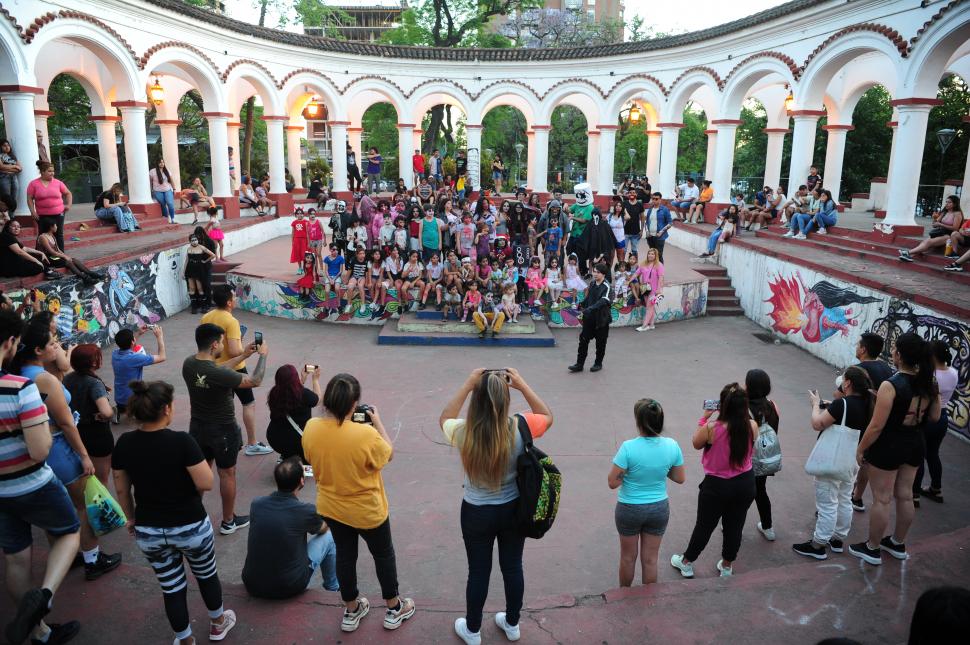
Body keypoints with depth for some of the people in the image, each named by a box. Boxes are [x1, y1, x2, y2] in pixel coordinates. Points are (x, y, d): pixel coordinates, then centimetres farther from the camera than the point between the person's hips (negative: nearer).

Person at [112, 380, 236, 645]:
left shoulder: (124, 443, -10)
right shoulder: (181, 441, -25)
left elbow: (121, 489, 2)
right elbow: (206, 483, -23)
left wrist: (131, 518, 17)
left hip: (148, 531, 3)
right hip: (190, 527, -3)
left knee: (171, 588, 18)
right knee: (206, 575, 24)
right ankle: (218, 623, 45)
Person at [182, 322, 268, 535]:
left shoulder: (188, 364, -11)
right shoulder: (219, 375, -32)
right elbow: (255, 381, -19)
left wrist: (244, 355, 11)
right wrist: (263, 355, -5)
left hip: (198, 427, 6)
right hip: (222, 430, -6)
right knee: (227, 474, 13)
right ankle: (228, 521, 28)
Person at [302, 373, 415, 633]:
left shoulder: (311, 428, -18)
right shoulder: (365, 433, -33)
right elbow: (388, 453, -12)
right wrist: (377, 422, -4)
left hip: (331, 507, 4)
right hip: (367, 510, -4)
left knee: (345, 555, 24)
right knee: (383, 554, 20)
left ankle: (351, 611, 42)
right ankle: (394, 609, 39)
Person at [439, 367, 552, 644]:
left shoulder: (463, 432, -24)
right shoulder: (520, 427, -24)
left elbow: (444, 419, 2)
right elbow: (547, 416, 0)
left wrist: (467, 385, -4)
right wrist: (522, 385, -5)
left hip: (477, 514, -1)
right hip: (514, 510, 1)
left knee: (479, 572, 19)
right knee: (512, 567, 23)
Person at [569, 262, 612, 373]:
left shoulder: (606, 287, -14)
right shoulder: (592, 284, 7)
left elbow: (603, 301, -29)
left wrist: (590, 308, -41)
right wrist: (582, 304, 3)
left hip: (601, 319, -6)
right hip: (589, 318, 6)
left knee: (600, 343, 9)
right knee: (583, 340, 4)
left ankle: (598, 363, 25)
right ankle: (579, 364, 10)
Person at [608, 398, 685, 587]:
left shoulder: (628, 447, -26)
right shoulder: (671, 445, -14)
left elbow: (613, 482, -21)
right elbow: (680, 478, -1)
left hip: (630, 509, -2)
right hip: (659, 509, 3)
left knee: (628, 557, 20)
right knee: (650, 559, 19)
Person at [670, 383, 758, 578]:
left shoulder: (711, 428, -25)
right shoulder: (752, 426, -15)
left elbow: (696, 443, -5)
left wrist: (704, 418, -2)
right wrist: (740, 412, 3)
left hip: (716, 485, -3)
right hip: (745, 483, 3)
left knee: (704, 526, 14)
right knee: (735, 526, 20)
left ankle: (686, 563, 34)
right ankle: (727, 566, 39)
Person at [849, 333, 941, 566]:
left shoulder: (891, 386, -25)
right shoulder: (929, 383, -5)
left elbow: (877, 426, -22)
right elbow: (934, 417, 8)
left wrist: (860, 449, -10)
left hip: (888, 448, -7)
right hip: (914, 446, 7)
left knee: (881, 499, 6)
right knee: (905, 496, 19)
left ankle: (872, 549, 19)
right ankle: (898, 544, 36)